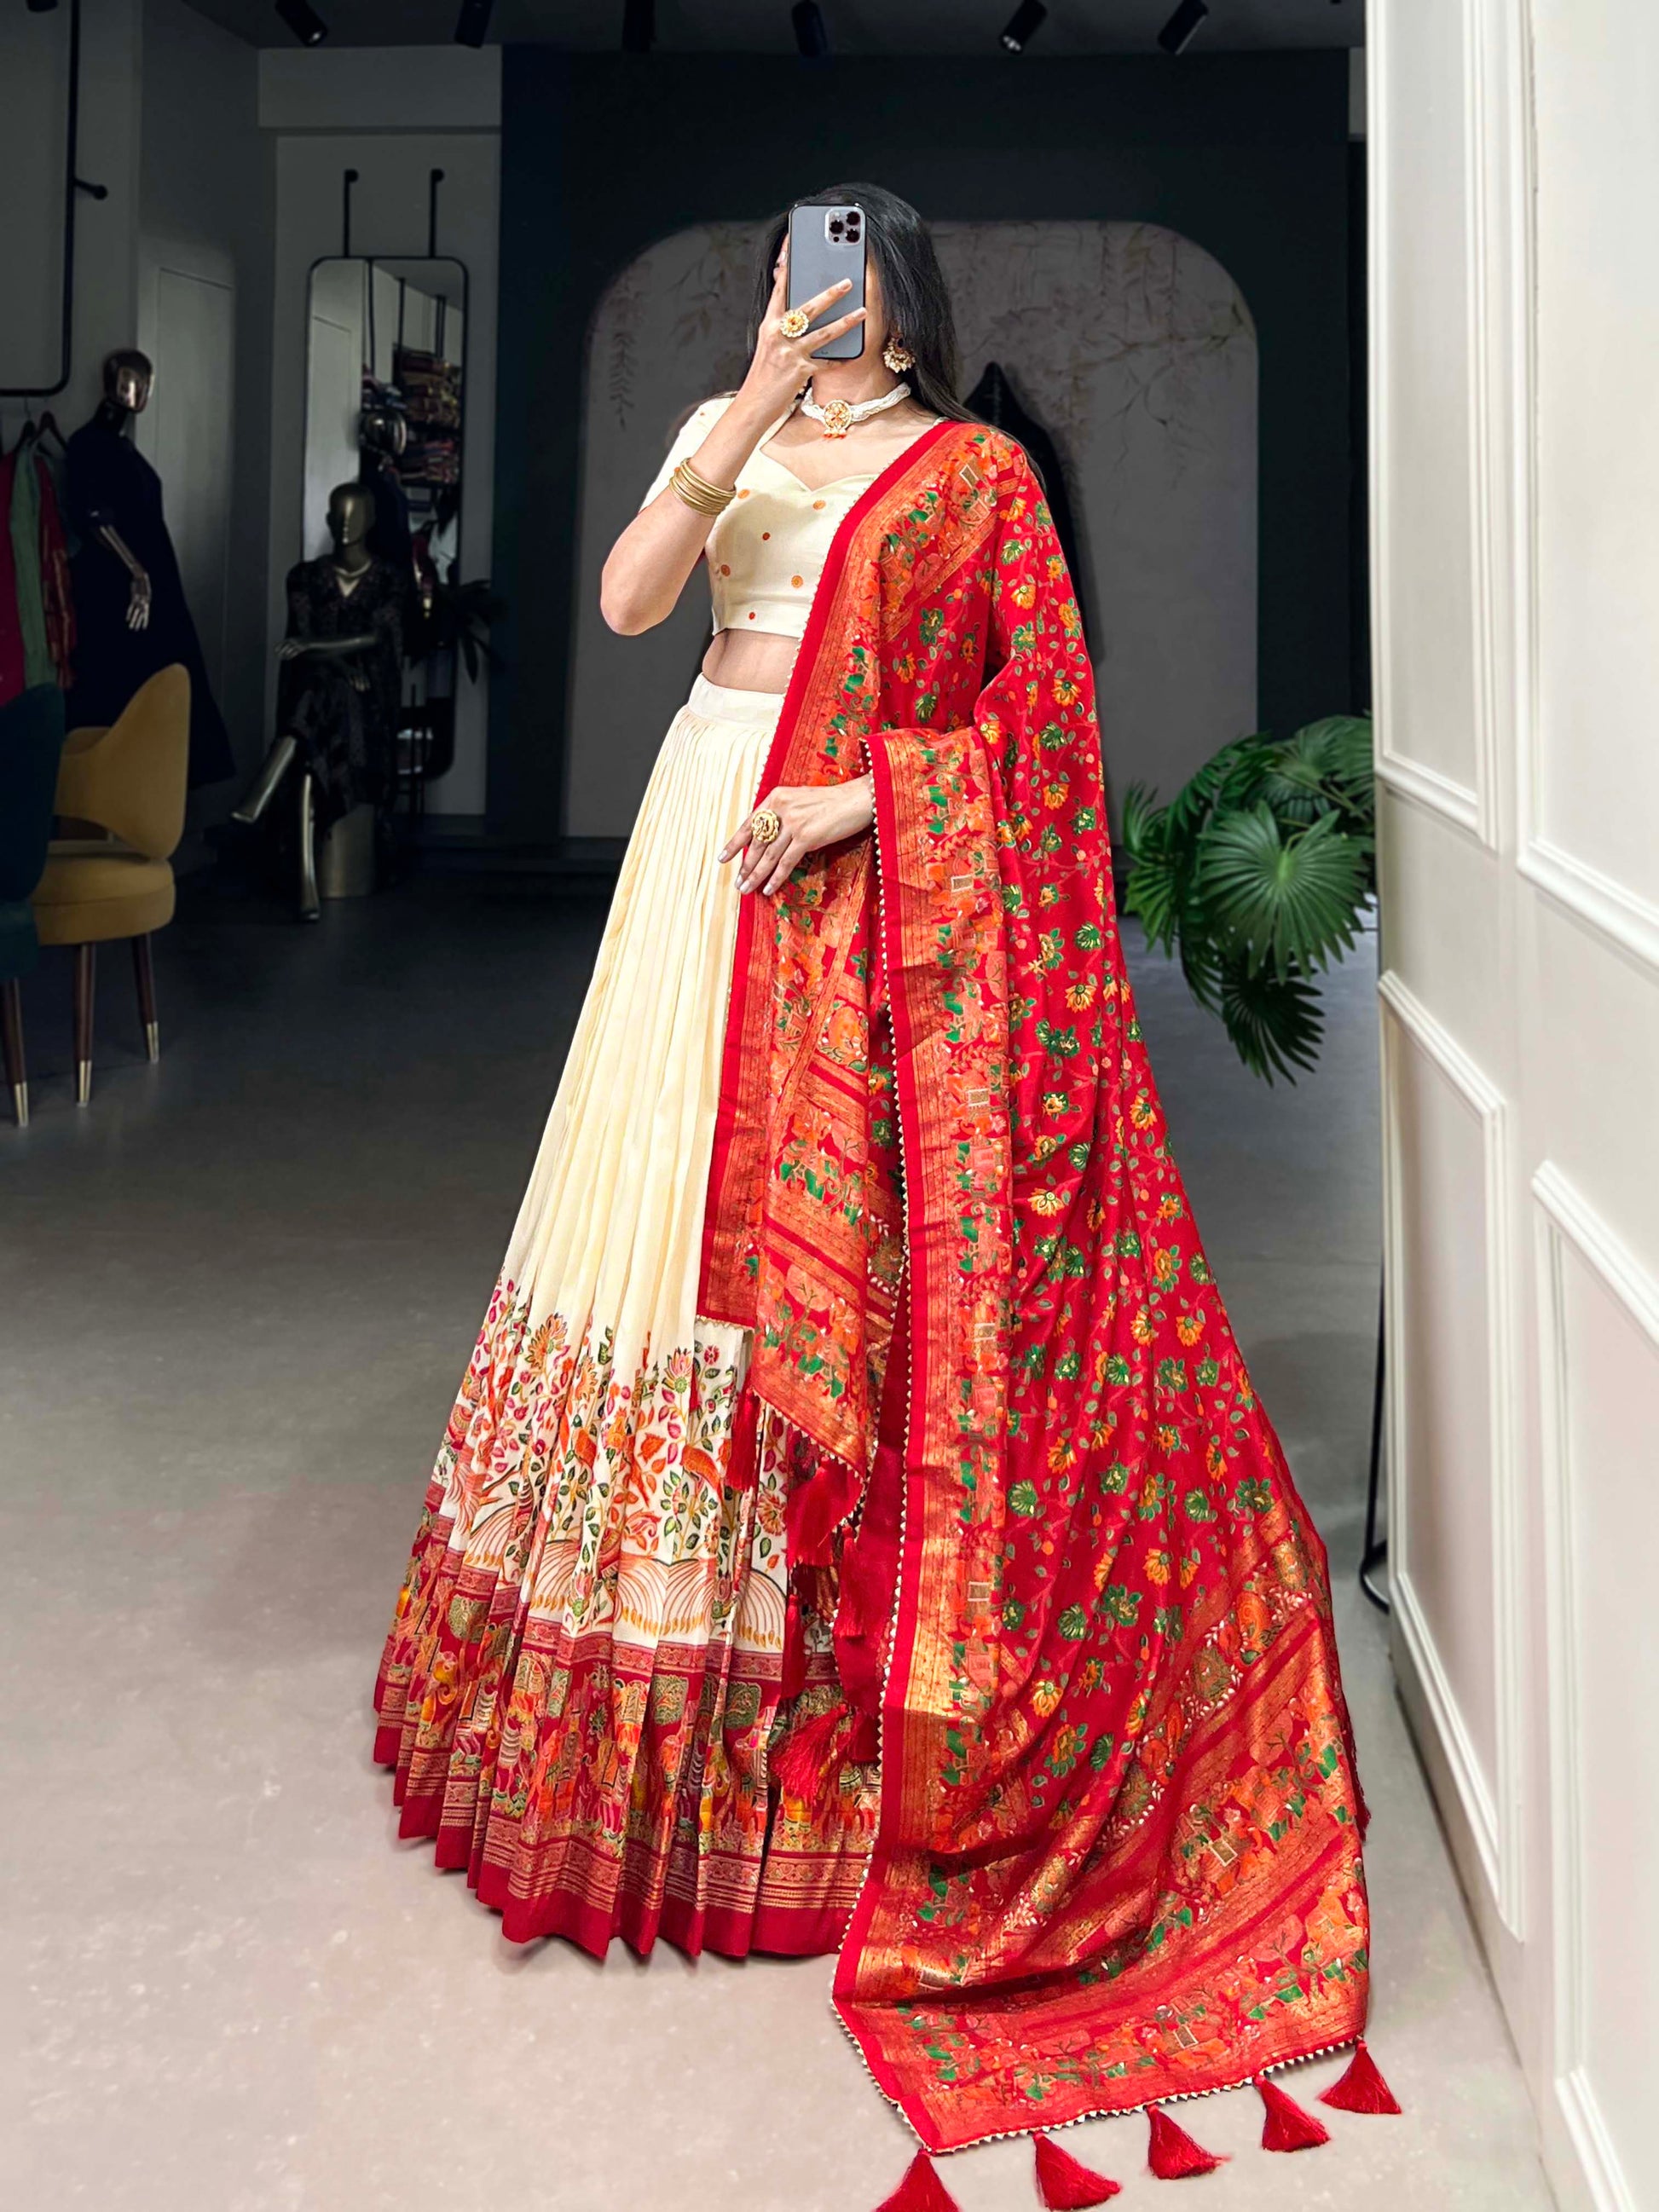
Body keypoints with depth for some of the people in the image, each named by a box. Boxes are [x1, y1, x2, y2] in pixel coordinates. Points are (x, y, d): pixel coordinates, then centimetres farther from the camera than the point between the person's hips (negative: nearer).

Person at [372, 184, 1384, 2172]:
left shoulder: (976, 474, 4)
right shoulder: (722, 432, 13)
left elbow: (1033, 711, -2)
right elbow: (626, 600, -4)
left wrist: (857, 795, -15)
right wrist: (758, 412, -14)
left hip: (874, 890, -3)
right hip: (708, 844, 4)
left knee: (840, 1235, -4)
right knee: (688, 1195, 5)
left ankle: (819, 1705, 9)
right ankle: (652, 1664, 20)